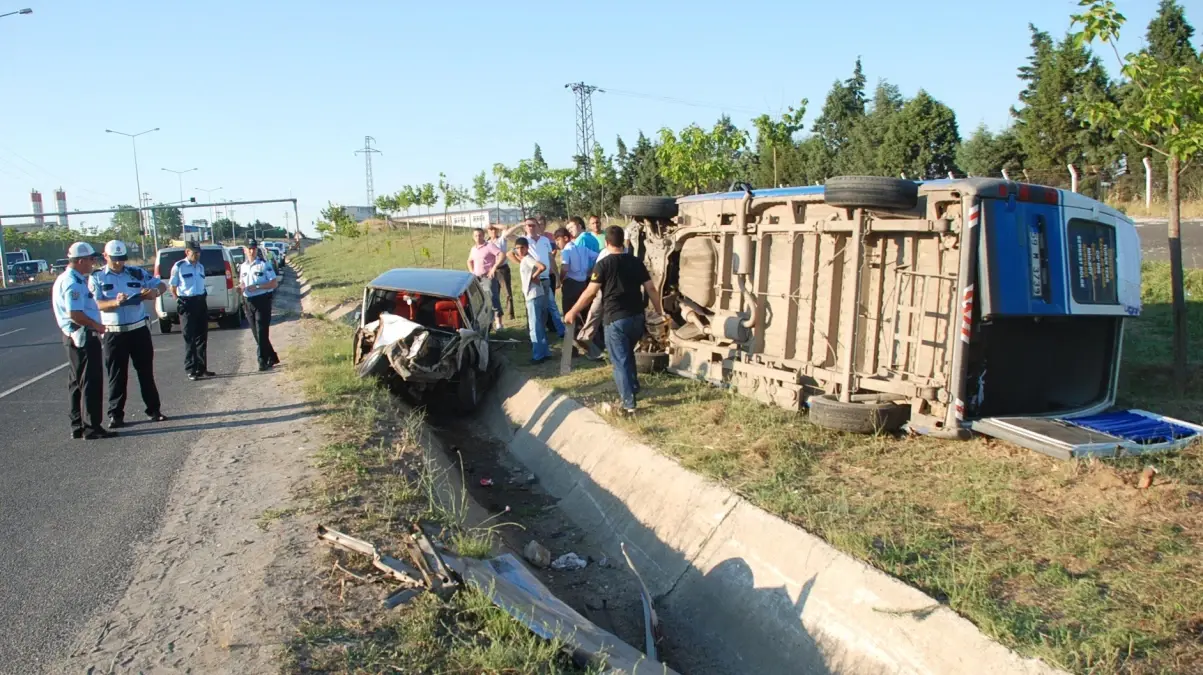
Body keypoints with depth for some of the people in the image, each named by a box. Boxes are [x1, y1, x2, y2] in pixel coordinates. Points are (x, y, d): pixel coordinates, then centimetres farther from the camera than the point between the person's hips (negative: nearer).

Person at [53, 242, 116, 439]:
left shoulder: (67, 280, 16)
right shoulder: (73, 283, -17)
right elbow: (75, 314, -25)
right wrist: (98, 326, -16)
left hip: (75, 337, 11)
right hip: (83, 336, -11)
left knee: (78, 383, 15)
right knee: (90, 383, -6)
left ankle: (78, 426, 22)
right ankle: (92, 427, -2)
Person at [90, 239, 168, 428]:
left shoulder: (137, 272, 5)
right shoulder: (97, 277, 0)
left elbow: (161, 285, 9)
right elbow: (96, 304, -10)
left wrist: (155, 292, -15)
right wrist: (115, 302, -29)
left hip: (139, 329, 2)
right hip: (114, 333, -2)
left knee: (146, 371, 9)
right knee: (117, 375, 4)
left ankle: (153, 410, 17)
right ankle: (116, 414, 11)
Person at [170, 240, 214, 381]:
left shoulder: (201, 266, 14)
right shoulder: (179, 266, -6)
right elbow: (173, 287, -3)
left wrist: (202, 298, 12)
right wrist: (179, 302, -10)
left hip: (201, 302, 7)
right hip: (187, 303, -6)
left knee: (202, 337, 11)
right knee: (190, 338, -2)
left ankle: (202, 368, 19)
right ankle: (191, 370, 2)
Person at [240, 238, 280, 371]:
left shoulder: (264, 265, -8)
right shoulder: (242, 267, 11)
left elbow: (274, 283, -11)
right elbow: (241, 283, 22)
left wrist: (257, 287, -19)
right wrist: (241, 287, -2)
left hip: (262, 300, -6)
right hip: (249, 302, 7)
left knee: (261, 333, -6)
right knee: (257, 334, 11)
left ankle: (263, 361, 1)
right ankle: (272, 358, 22)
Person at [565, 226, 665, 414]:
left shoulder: (603, 264, -8)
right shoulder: (636, 262, 6)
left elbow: (590, 293, -11)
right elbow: (651, 288, 7)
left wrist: (573, 311, -1)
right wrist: (659, 311, 19)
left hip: (616, 319, -5)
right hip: (637, 317, 5)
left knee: (620, 361, 1)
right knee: (628, 355, 28)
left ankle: (629, 404, 0)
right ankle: (633, 388, 39)